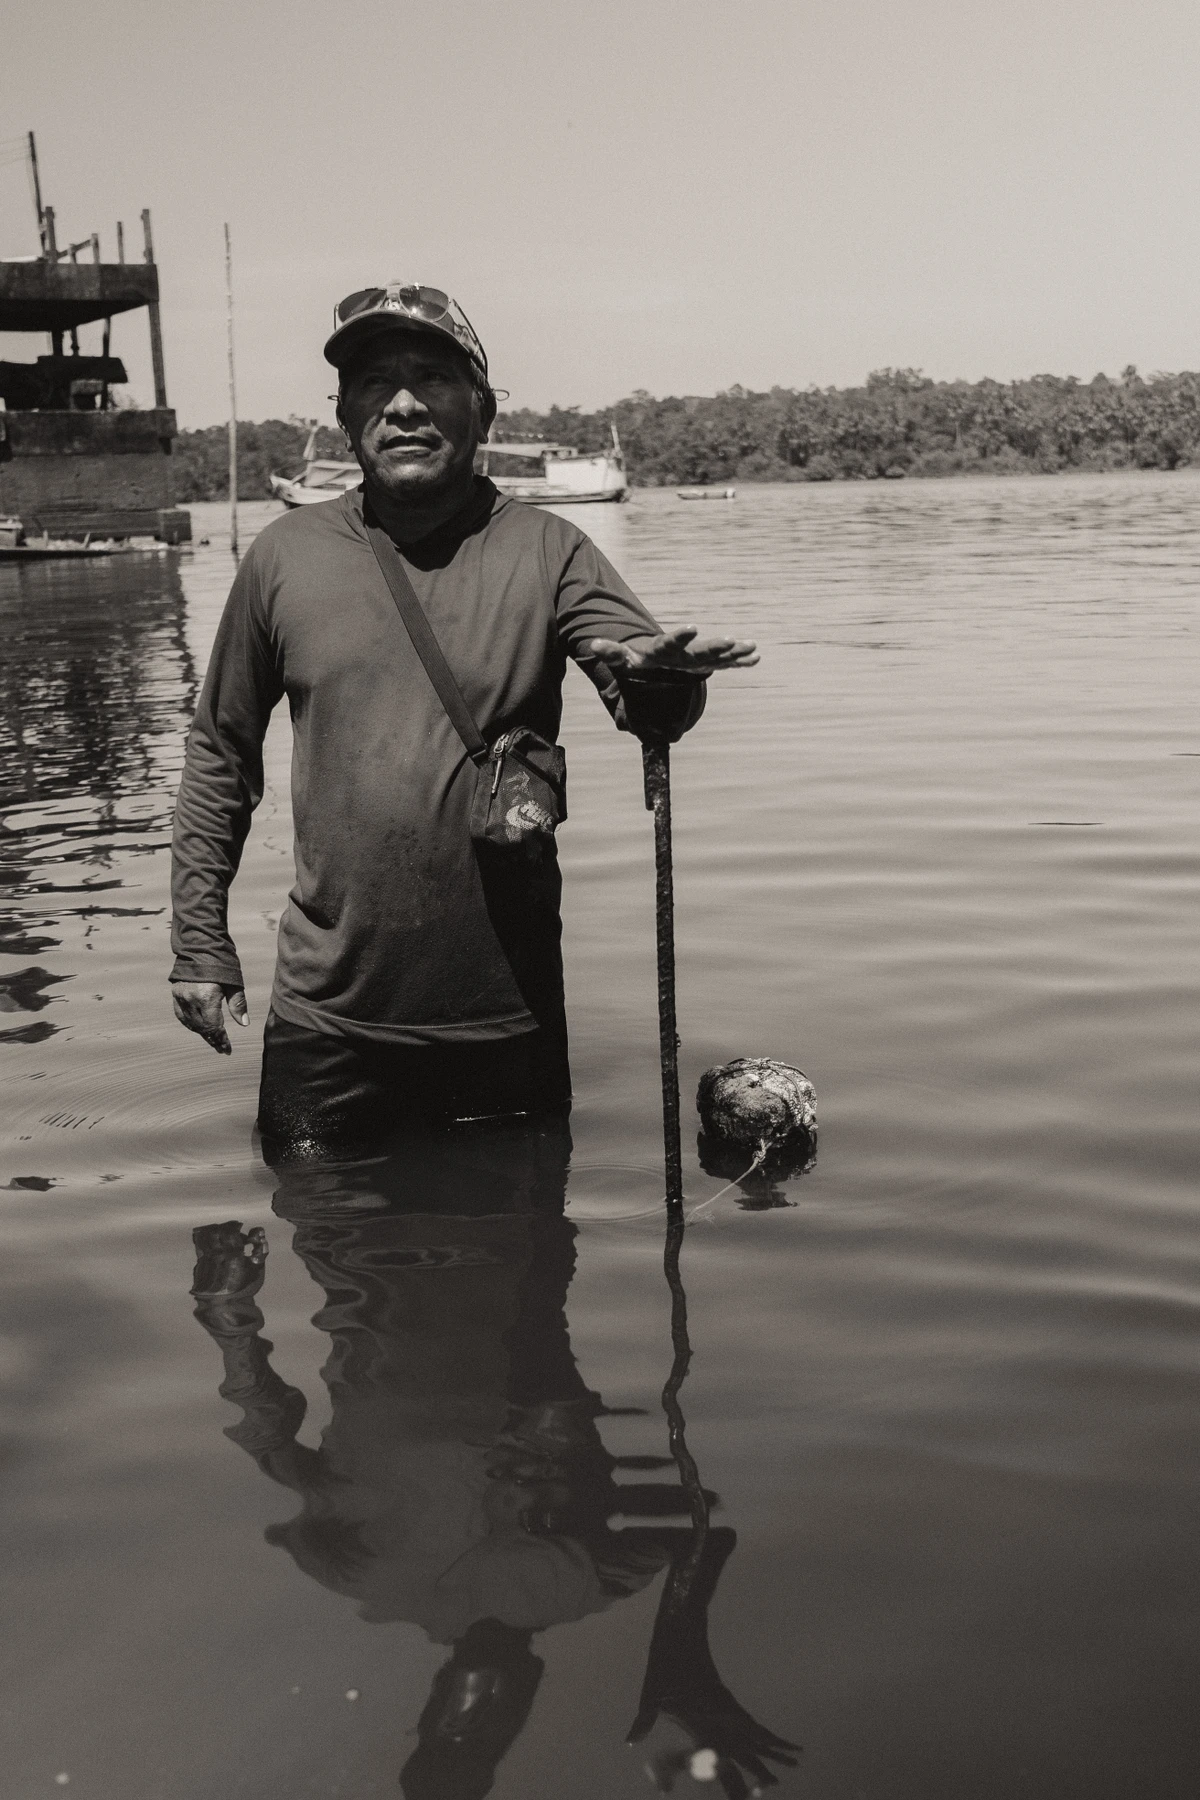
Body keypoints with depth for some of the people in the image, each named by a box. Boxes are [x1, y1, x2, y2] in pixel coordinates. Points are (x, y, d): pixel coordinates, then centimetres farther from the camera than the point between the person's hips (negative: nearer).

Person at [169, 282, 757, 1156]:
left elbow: (654, 707, -15)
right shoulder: (286, 555, 1)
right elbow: (221, 754, 10)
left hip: (505, 1019, -1)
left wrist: (658, 674, -39)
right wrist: (200, 939, 7)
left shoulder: (544, 550, -4)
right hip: (327, 1018, 1)